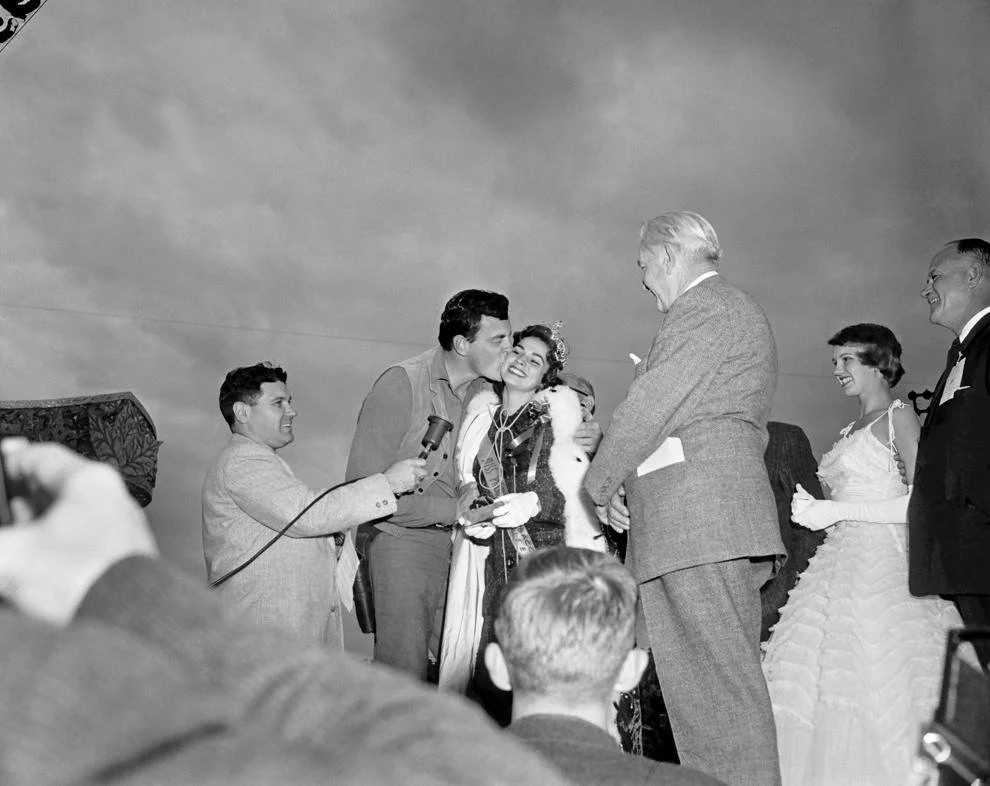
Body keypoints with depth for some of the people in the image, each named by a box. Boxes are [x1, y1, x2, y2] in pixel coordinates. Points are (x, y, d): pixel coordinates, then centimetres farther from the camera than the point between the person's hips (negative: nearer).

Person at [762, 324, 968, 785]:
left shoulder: (898, 417, 0)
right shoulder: (849, 432, 23)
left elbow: (924, 500, -11)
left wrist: (837, 510, -13)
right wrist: (814, 509, 6)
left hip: (884, 563, -7)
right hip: (842, 561, 7)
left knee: (881, 688, -13)